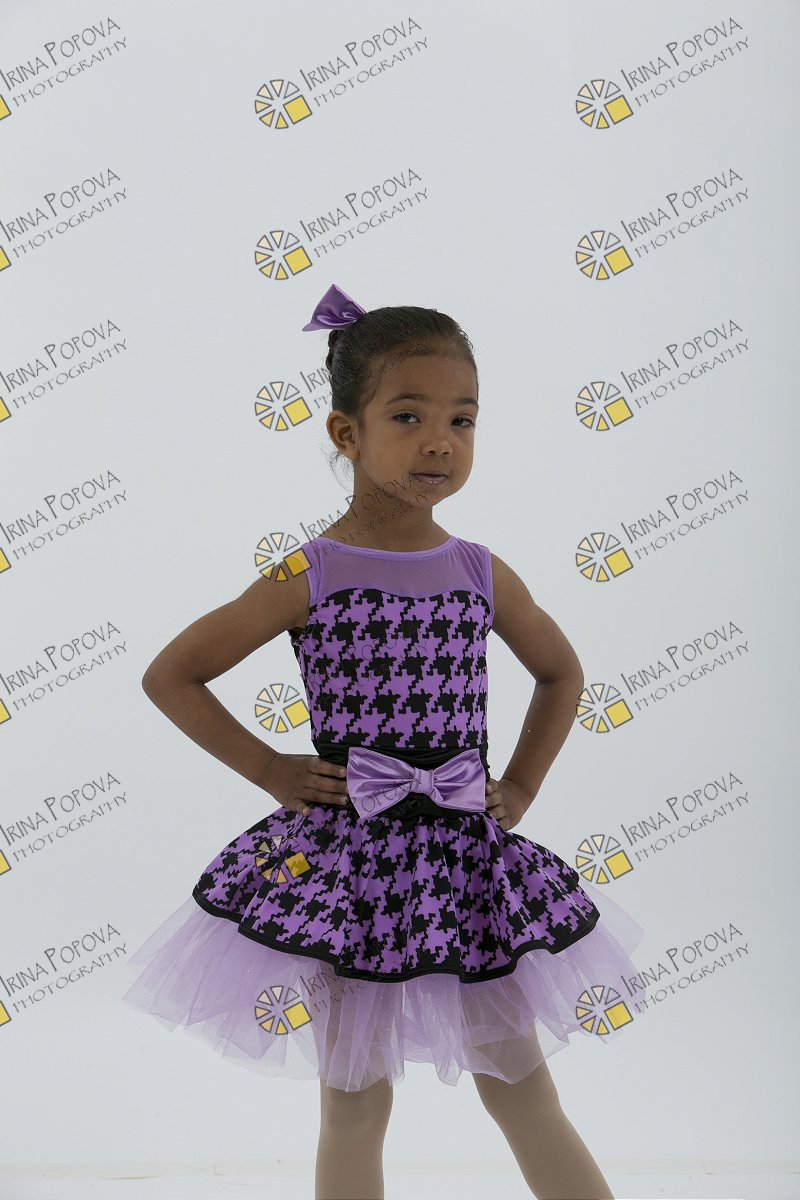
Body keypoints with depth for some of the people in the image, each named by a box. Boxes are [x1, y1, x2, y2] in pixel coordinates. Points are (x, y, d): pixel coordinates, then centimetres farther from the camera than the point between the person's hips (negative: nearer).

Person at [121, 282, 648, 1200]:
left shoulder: (482, 574, 1)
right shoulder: (309, 576, -9)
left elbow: (560, 672, 20)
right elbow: (169, 675, -2)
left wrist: (521, 787, 10)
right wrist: (270, 771, -5)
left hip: (468, 856, 3)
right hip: (347, 858, -3)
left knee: (524, 1093, 13)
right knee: (356, 1105, 11)